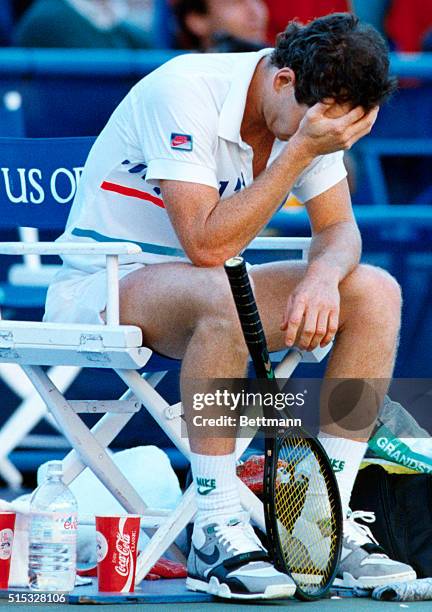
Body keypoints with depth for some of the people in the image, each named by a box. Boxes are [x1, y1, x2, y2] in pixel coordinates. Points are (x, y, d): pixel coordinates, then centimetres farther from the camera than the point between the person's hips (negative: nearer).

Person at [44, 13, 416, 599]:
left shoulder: (315, 108, -4)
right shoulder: (184, 91, -27)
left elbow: (338, 228, 1)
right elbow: (207, 245, -33)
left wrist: (324, 275, -22)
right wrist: (300, 151, -33)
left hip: (207, 287, 8)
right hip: (102, 285, -8)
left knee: (375, 292, -12)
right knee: (224, 296, -40)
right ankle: (216, 536, -33)